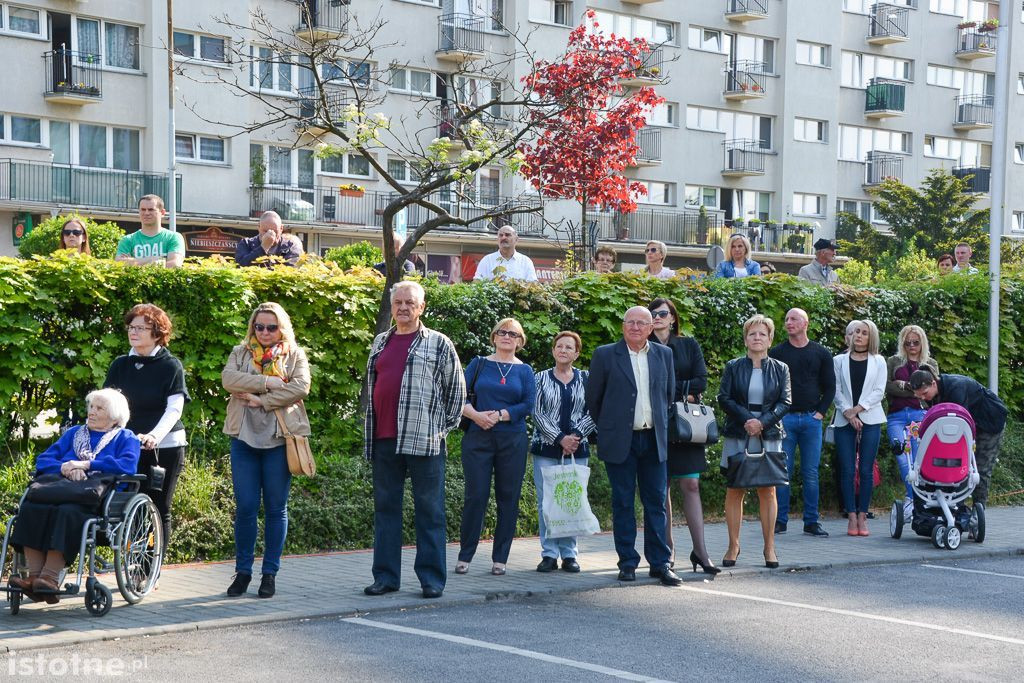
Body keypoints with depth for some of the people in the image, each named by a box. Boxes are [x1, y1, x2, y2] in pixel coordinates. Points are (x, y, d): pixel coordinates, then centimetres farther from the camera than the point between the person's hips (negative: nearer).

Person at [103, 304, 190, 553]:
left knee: (159, 509, 0)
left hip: (165, 446, -3)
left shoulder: (171, 366, -2)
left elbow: (174, 409, -10)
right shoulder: (121, 365, 10)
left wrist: (154, 435, -26)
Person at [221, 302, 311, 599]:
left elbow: (301, 387, -10)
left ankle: (270, 573, 12)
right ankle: (243, 571, 11)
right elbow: (228, 379, -8)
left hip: (279, 440, -1)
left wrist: (261, 400, -14)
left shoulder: (295, 355, 8)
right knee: (245, 507, 1)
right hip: (245, 438, 1)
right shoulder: (240, 353, 12)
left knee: (276, 508, 4)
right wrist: (267, 382, -16)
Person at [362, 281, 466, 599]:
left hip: (424, 439, -5)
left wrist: (445, 426, 3)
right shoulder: (381, 343, 17)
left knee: (429, 510, -1)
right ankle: (386, 575, 16)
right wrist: (369, 434, 17)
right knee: (385, 507, 9)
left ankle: (432, 577, 4)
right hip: (384, 439, 5)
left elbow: (456, 388, 5)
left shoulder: (438, 343, 2)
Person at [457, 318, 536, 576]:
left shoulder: (525, 371, 9)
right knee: (476, 496, -4)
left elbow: (529, 404, -3)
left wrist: (499, 415, -13)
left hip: (512, 441, 1)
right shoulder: (479, 364, 9)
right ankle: (465, 556, 4)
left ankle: (500, 559, 9)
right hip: (478, 438, -1)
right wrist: (475, 415, -16)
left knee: (508, 498, 2)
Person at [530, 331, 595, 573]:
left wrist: (575, 435, -11)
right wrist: (560, 439, -12)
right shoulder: (540, 379, 6)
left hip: (577, 450, 1)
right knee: (546, 501, -1)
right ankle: (549, 554, 4)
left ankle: (569, 553, 9)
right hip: (546, 448, -1)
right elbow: (537, 413, -3)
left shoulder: (586, 379, 8)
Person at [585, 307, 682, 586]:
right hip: (619, 441, -2)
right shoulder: (605, 355, -1)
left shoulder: (664, 354, 8)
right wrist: (607, 427, 9)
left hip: (654, 439, 2)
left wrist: (662, 425, 13)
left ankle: (660, 563, 7)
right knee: (623, 503, 3)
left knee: (656, 503, 3)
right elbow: (593, 397, 5)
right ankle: (628, 563, 10)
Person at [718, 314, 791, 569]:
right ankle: (733, 546, 7)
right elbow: (724, 398, -1)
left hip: (769, 435, 0)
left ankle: (769, 548, 6)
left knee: (768, 491, 0)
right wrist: (746, 419, -13)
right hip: (737, 435, 0)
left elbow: (785, 402, 1)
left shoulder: (780, 369, 8)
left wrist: (763, 422, -13)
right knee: (735, 490, 0)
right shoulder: (733, 367, 6)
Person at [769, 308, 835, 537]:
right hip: (784, 419, -1)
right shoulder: (777, 353, 5)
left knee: (811, 473, 3)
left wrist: (820, 412, -1)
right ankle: (780, 521, 5)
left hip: (811, 418, 1)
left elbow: (830, 387, 10)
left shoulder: (821, 353, 9)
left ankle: (811, 522, 8)